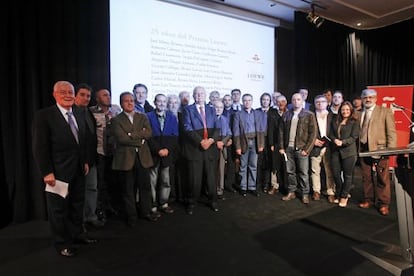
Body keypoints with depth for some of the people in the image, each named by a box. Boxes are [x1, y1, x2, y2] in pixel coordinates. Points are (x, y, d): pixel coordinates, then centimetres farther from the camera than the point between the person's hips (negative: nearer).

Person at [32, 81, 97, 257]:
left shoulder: (79, 114, 6)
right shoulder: (44, 115, -12)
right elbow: (39, 147, -15)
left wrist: (85, 162, 10)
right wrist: (47, 172, -17)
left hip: (78, 170, 6)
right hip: (58, 172, -6)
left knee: (77, 204, 18)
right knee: (58, 208, 9)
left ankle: (77, 234, 36)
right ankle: (62, 243, 26)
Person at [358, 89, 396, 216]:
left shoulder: (385, 111, 2)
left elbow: (391, 132, -2)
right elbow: (358, 132, 9)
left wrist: (390, 150, -10)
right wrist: (358, 148, 0)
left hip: (379, 148, -4)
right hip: (363, 149, 4)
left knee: (383, 178, 2)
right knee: (366, 177, 12)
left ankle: (383, 204, 13)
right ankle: (369, 200, 24)